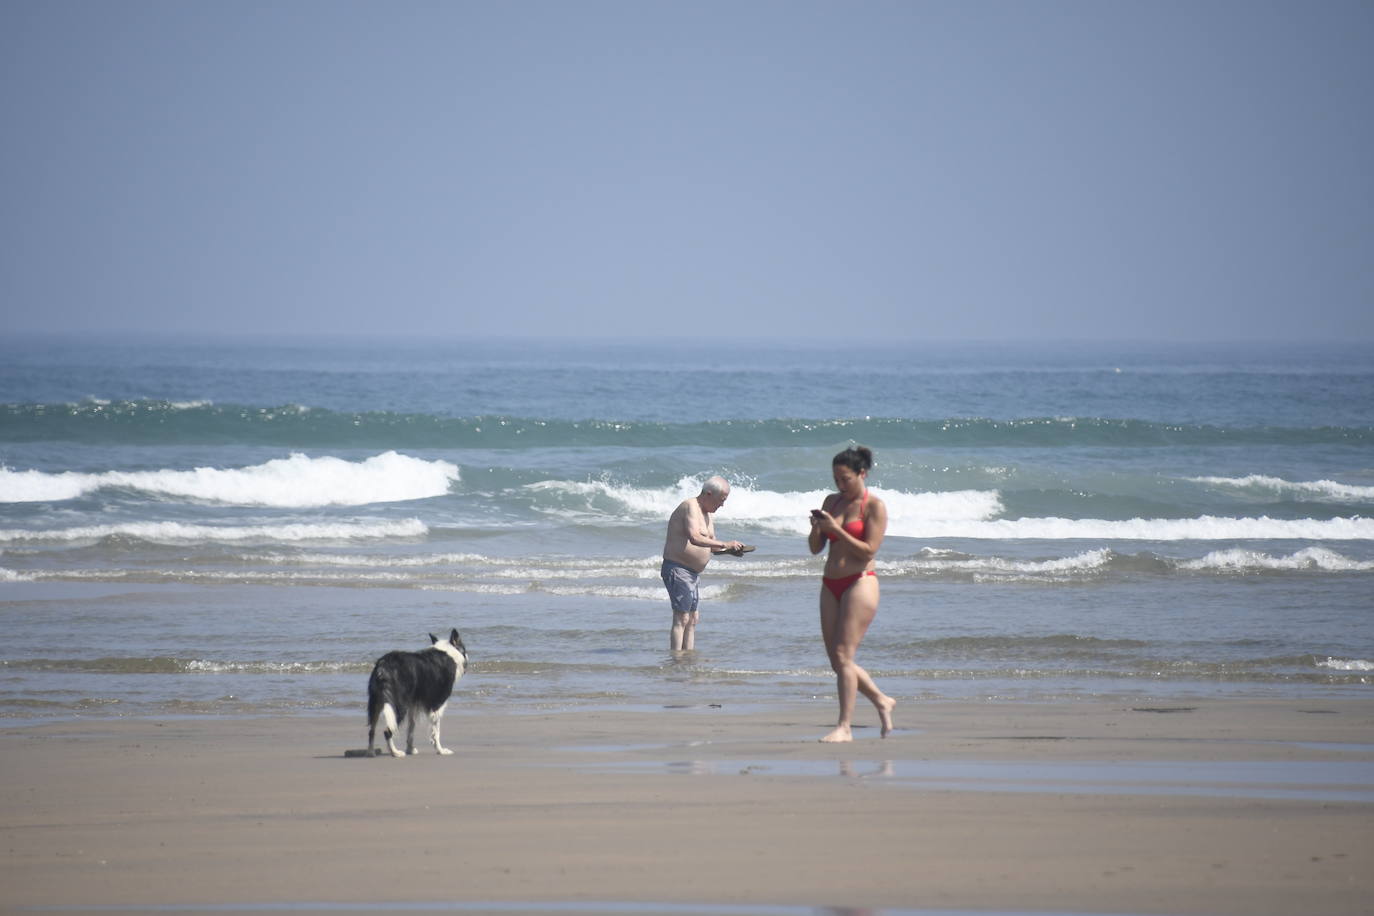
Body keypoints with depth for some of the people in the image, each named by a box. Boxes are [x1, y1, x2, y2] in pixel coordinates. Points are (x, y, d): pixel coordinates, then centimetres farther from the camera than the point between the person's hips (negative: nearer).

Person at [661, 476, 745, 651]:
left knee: (692, 619, 13)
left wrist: (729, 550, 3)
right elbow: (694, 538, -31)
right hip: (677, 569, -11)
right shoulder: (690, 507, -15)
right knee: (681, 618, -14)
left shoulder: (707, 514, 17)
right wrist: (725, 545, -31)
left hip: (691, 573, 11)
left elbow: (711, 545, 24)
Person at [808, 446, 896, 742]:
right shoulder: (832, 502, 13)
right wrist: (816, 527, -6)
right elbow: (815, 548, 14)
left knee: (843, 655, -14)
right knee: (837, 659, 7)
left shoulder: (874, 506, -6)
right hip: (831, 585, 7)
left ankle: (844, 726, -13)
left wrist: (835, 529, -18)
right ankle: (882, 701, 28)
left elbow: (868, 551, -14)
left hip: (860, 583, -7)